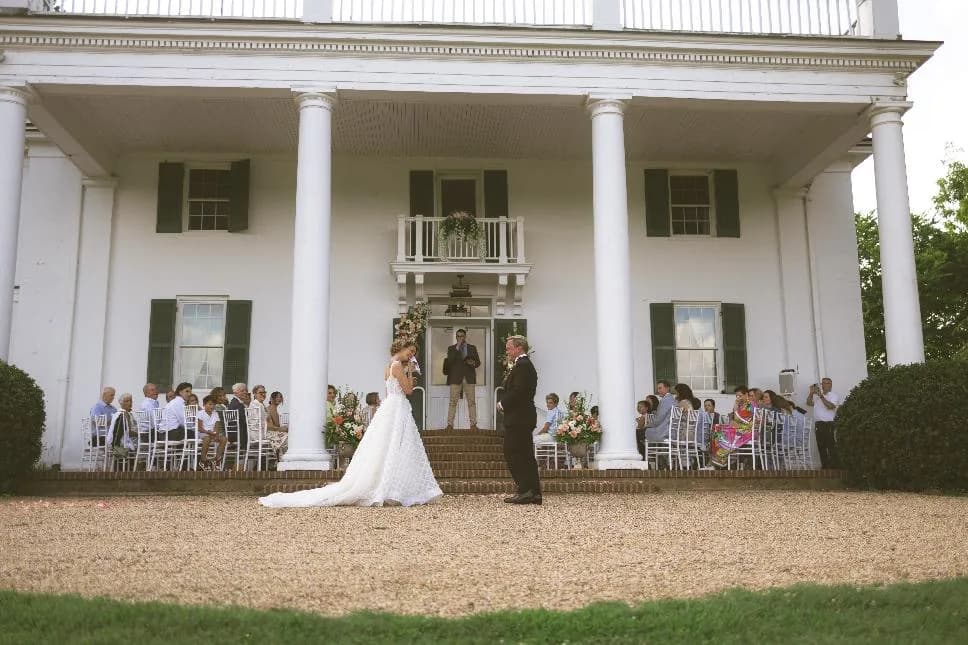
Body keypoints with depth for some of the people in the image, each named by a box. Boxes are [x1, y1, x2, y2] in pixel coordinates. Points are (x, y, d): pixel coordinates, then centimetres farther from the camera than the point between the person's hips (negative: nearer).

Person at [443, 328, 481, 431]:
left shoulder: (472, 348, 13)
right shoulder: (451, 348, 9)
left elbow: (478, 362, 13)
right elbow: (449, 361, -8)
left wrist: (473, 363, -11)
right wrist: (457, 348, -11)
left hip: (469, 378, 1)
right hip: (456, 378, -1)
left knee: (472, 402, 0)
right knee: (453, 402, -4)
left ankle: (473, 424, 3)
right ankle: (450, 424, -1)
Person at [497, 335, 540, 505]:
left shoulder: (522, 365, -14)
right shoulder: (525, 365, 19)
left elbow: (518, 391, -23)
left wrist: (503, 403, -11)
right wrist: (504, 403, 6)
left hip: (518, 419, -11)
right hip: (523, 419, 11)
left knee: (513, 455, -7)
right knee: (526, 456, 12)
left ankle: (525, 491, -6)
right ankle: (534, 492, 15)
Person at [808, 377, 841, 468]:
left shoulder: (834, 395, 2)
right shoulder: (817, 396, 21)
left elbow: (830, 406, -15)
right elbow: (809, 403, 11)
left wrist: (821, 396, -18)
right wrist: (811, 393, 1)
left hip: (829, 424, -6)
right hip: (818, 425, 6)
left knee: (832, 448, -9)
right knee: (821, 448, 8)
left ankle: (836, 468, -7)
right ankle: (825, 467, 14)